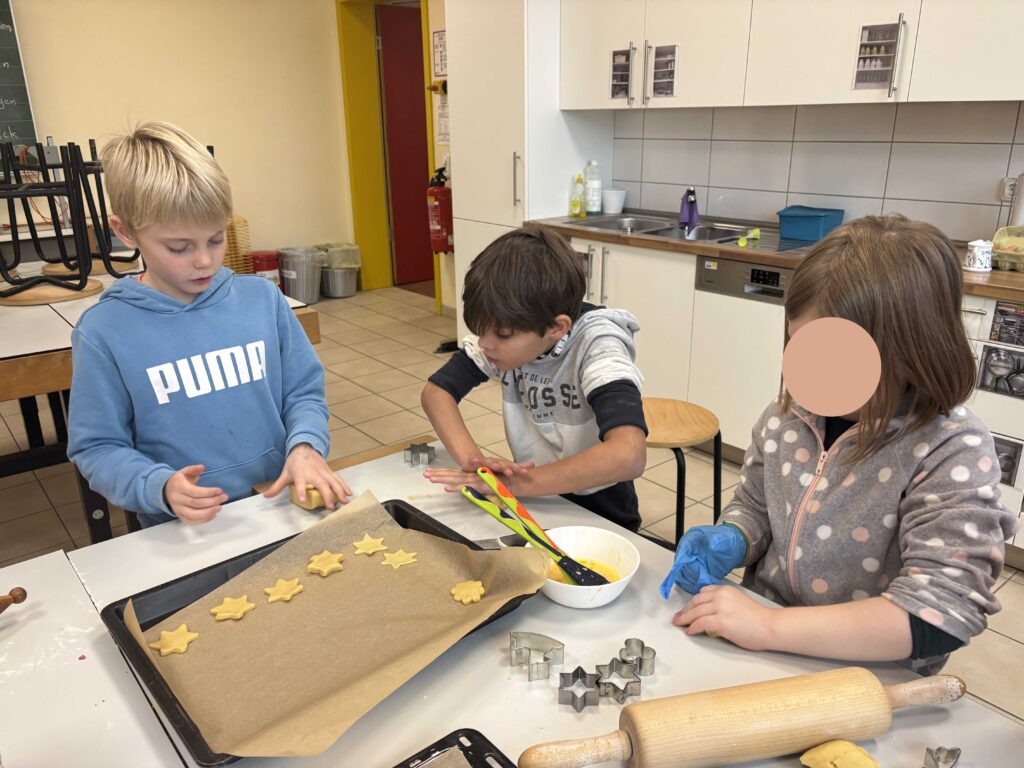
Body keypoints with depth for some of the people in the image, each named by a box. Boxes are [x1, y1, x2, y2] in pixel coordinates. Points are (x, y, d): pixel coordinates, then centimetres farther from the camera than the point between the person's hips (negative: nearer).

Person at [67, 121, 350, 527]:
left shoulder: (262, 297, 2)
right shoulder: (103, 332, -4)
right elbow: (97, 448, 2)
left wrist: (305, 445, -10)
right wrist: (161, 487, -16)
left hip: (283, 507, 1)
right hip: (184, 533, -1)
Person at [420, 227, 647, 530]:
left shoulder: (596, 346, -24)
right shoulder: (509, 334, -10)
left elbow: (629, 455, -37)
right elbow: (436, 390, -5)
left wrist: (519, 482, -31)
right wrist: (472, 458, -21)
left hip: (599, 518, -4)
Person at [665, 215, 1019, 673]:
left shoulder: (953, 453, -15)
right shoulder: (789, 412, -1)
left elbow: (942, 611, -22)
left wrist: (770, 626, -27)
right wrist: (729, 543, -8)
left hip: (867, 683, -3)